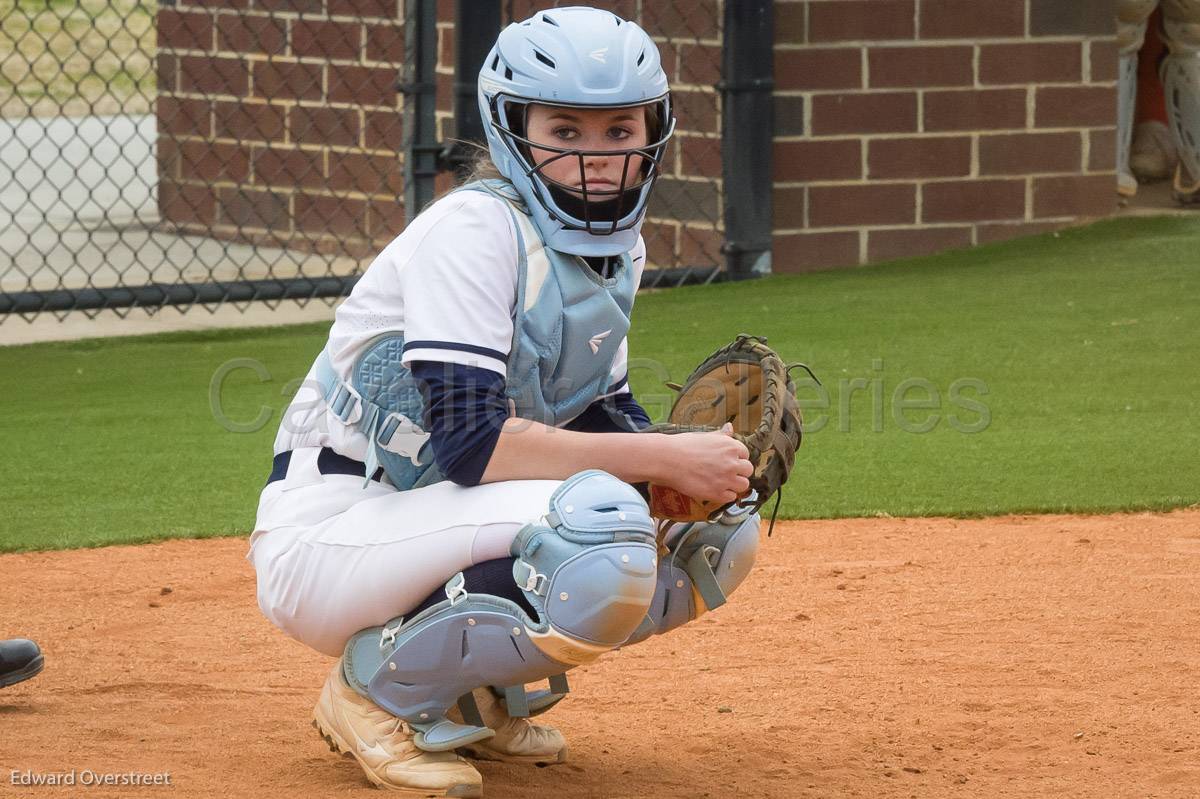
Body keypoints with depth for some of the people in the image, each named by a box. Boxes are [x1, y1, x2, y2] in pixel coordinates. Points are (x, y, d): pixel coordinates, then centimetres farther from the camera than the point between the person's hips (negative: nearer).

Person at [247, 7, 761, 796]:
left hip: (441, 533, 9)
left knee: (723, 528, -1)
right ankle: (382, 685, -10)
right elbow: (469, 441, -27)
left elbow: (603, 419, 12)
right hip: (324, 540, -9)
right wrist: (662, 458, -27)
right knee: (598, 528, -33)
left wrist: (697, 467, -10)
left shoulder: (619, 246, 8)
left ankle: (472, 690, 8)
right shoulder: (476, 228, -18)